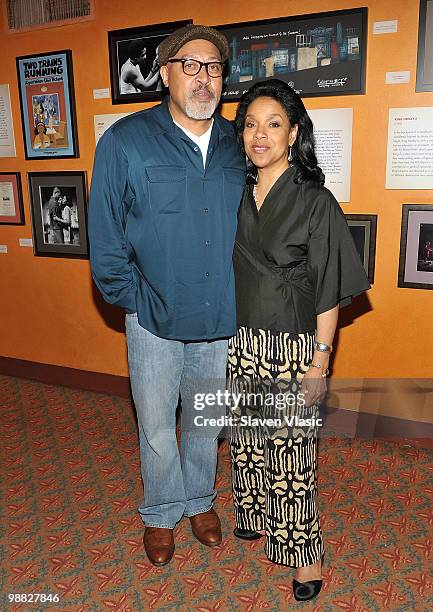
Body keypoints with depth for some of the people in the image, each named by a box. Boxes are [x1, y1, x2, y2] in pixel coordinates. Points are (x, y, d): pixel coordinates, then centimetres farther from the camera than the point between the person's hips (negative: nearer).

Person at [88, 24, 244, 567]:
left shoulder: (237, 145, 3)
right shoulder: (125, 141, -8)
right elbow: (104, 233, -6)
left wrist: (241, 296, 5)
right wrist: (129, 297, -7)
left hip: (222, 317, 3)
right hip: (155, 319, -2)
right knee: (156, 425, 12)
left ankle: (200, 499, 44)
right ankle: (161, 513, 38)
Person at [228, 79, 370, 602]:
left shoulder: (315, 202, -12)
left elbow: (329, 291, -11)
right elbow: (227, 273, 10)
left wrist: (320, 361, -13)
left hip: (293, 346, -5)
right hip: (241, 340, 5)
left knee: (291, 447, 5)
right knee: (247, 436, 19)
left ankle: (305, 551, 25)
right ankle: (256, 514, 44)